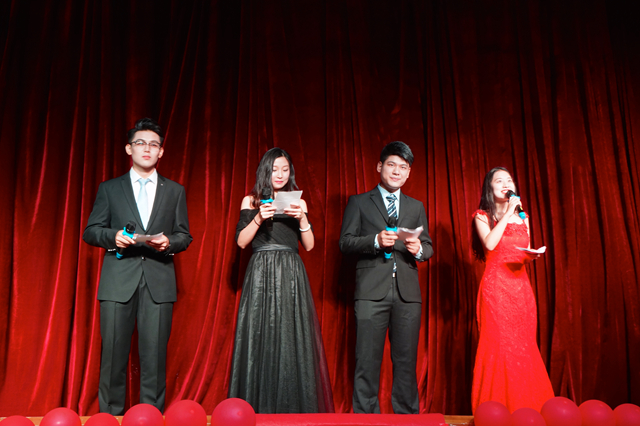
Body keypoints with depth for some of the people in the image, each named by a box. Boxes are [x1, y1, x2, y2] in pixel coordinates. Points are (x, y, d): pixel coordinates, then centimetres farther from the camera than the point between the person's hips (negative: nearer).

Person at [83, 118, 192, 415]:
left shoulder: (175, 191, 14)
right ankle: (110, 414, 16)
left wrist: (169, 242, -9)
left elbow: (184, 237, 12)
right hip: (118, 280, 0)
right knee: (113, 351, 2)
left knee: (155, 354, 0)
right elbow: (91, 231, 10)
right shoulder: (109, 189, 12)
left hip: (159, 281, 0)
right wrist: (113, 236, -10)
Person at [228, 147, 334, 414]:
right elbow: (241, 242, 2)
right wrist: (259, 218, -12)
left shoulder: (298, 203, 13)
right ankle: (259, 407, 6)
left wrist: (302, 219, -8)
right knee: (261, 338, -3)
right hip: (261, 275, -1)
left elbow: (309, 245, 7)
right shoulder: (252, 201, 10)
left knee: (292, 338, -2)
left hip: (291, 276, 1)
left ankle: (293, 408, 6)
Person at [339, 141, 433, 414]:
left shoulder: (416, 207, 20)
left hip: (407, 291, 3)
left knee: (406, 360, 7)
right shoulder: (359, 202, 10)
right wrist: (376, 241, -14)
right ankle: (364, 415, 8)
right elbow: (345, 242, 2)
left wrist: (419, 249, -6)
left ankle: (407, 415, 18)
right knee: (367, 360, -2)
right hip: (372, 291, -3)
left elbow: (428, 246, 17)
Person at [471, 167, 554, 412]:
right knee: (500, 345, -7)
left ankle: (524, 409, 10)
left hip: (520, 286, 5)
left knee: (524, 346, 3)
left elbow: (526, 254, 21)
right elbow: (489, 244, -16)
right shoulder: (482, 216, 3)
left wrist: (532, 255, -2)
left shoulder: (522, 217, 17)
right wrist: (507, 213, -11)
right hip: (495, 286, -5)